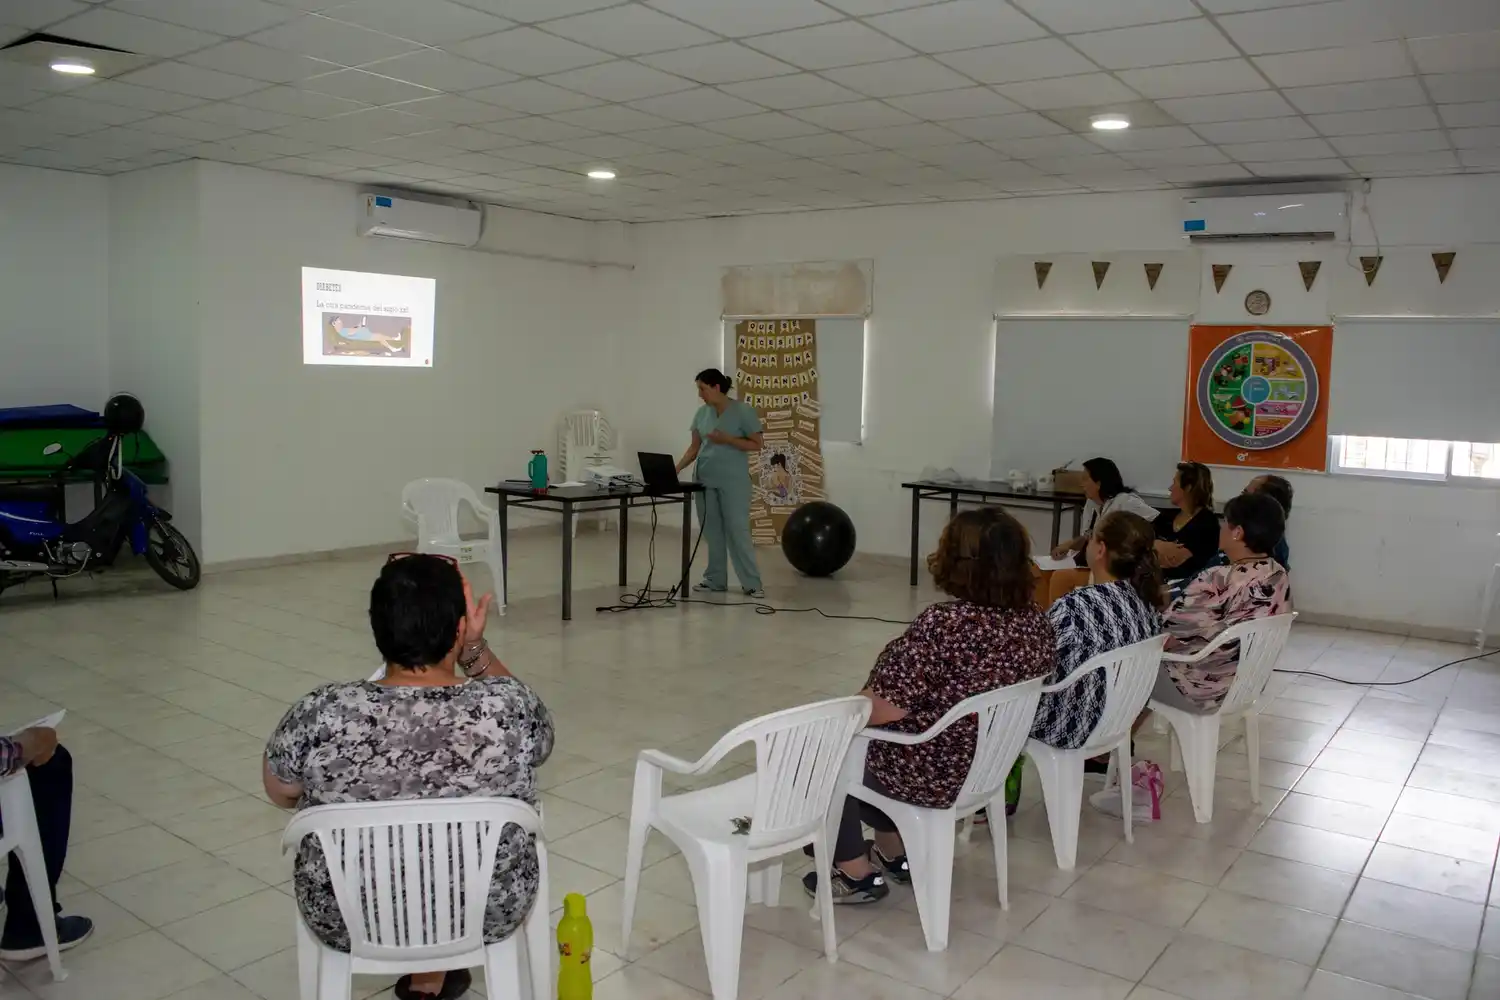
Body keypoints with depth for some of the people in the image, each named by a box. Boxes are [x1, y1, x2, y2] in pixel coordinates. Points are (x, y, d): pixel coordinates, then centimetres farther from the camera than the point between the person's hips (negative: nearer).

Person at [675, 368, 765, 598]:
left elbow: (757, 444, -8)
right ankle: (715, 579, 20)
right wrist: (676, 468, -1)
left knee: (738, 531, -5)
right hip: (705, 480, 5)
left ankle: (752, 583, 2)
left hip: (733, 482, -5)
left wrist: (727, 439, -18)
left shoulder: (743, 411, -9)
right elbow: (694, 447, 11)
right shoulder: (702, 413, 7)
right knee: (712, 532, 10)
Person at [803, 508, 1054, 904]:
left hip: (928, 776, -8)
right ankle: (893, 854, 36)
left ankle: (857, 875, 22)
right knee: (865, 741, 29)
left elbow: (884, 709, -26)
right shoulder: (1036, 622, -6)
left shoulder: (942, 624, -30)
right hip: (987, 764, 8)